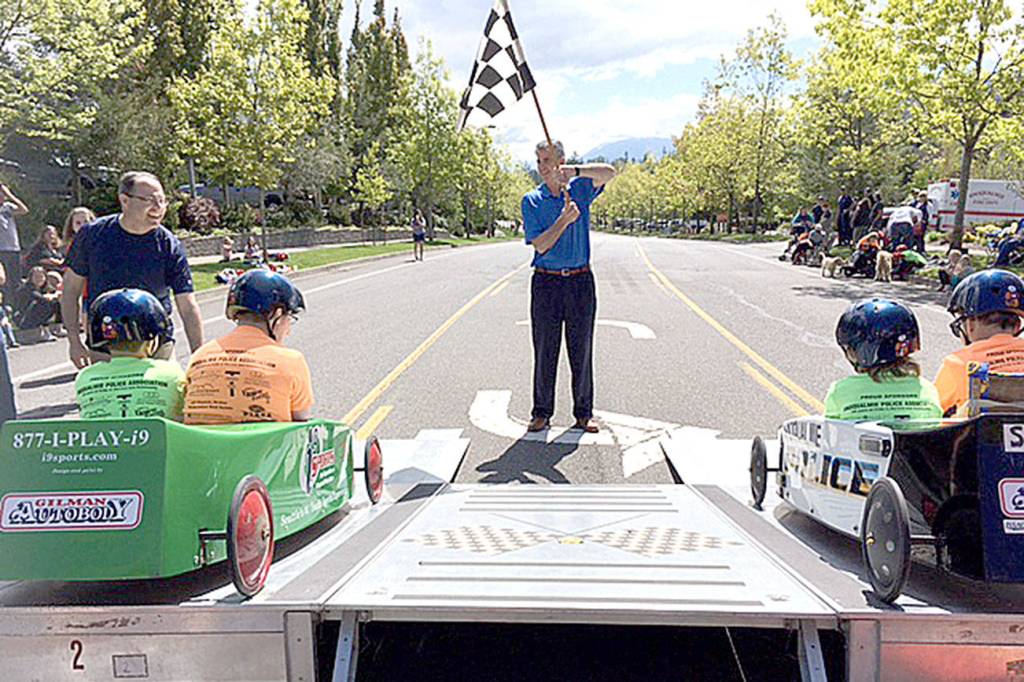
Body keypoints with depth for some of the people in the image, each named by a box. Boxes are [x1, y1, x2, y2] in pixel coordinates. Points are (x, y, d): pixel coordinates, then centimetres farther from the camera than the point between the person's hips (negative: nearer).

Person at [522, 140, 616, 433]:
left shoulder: (580, 188, 5)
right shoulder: (532, 200, 3)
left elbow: (609, 172, -13)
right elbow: (540, 245, -7)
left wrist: (574, 171, -24)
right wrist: (565, 220, -17)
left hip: (580, 280, 0)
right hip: (546, 282, 0)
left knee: (581, 350, 6)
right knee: (544, 351, 4)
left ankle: (584, 413, 16)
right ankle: (542, 412, 15)